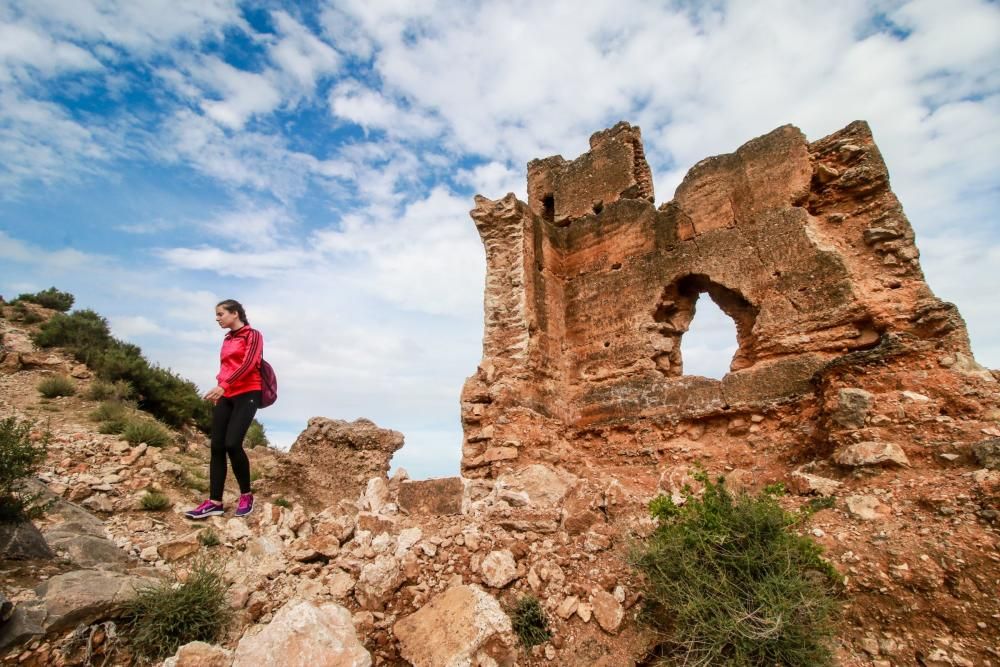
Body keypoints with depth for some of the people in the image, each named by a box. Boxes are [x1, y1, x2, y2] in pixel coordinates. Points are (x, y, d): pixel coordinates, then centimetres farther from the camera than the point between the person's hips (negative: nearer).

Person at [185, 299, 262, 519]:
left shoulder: (252, 335, -2)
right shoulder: (227, 339, 19)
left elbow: (248, 365, -15)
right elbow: (225, 368, 20)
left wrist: (223, 386, -24)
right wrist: (220, 391, 12)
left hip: (247, 394, -7)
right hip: (225, 396, 7)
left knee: (232, 444, -17)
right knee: (217, 446, 0)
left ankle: (246, 496, 0)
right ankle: (215, 502, 4)